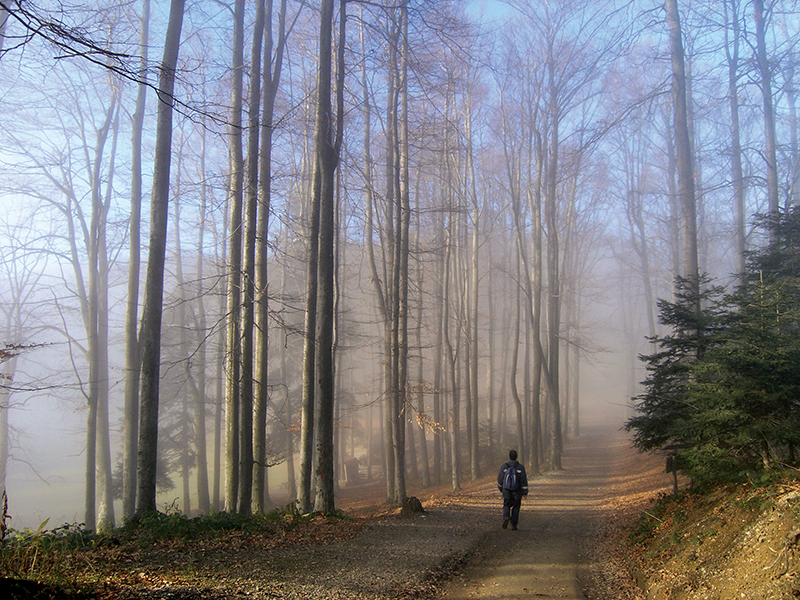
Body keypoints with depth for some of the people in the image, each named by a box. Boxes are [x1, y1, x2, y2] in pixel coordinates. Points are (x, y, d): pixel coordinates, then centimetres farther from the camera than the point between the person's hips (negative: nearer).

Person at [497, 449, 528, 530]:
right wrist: (525, 492, -3)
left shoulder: (504, 466, -6)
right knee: (515, 508, 12)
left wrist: (500, 488, 19)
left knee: (506, 506, 13)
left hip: (506, 491, 0)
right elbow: (524, 480, -9)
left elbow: (500, 479, 2)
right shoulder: (520, 467, -8)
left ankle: (506, 517, -15)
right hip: (517, 492, 0)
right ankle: (513, 525, 10)